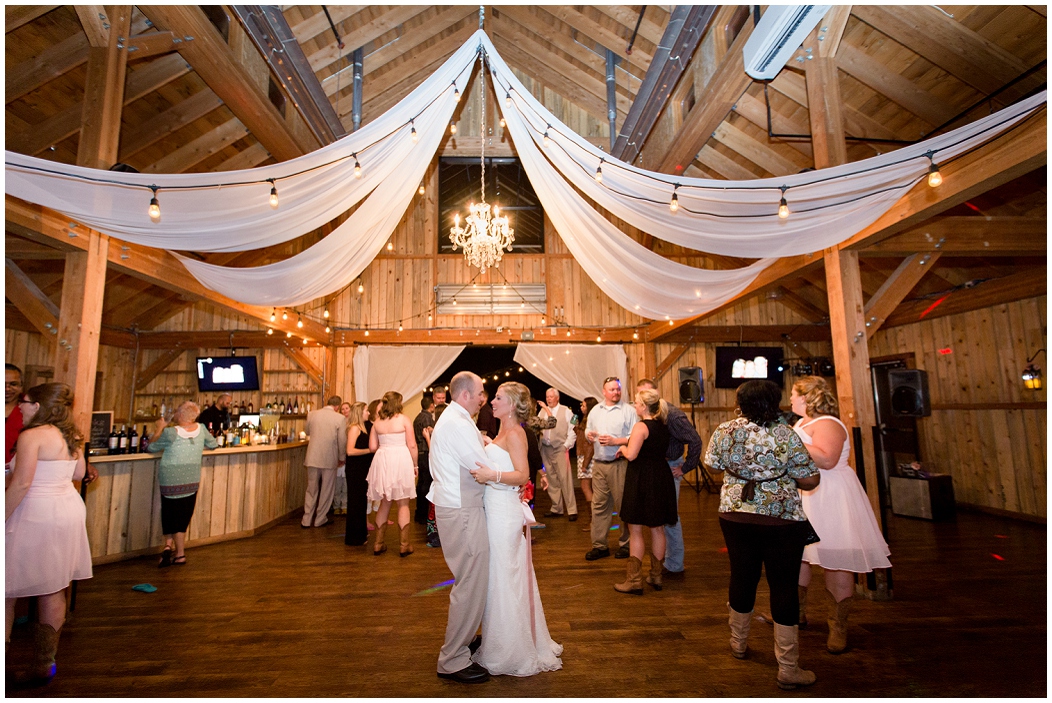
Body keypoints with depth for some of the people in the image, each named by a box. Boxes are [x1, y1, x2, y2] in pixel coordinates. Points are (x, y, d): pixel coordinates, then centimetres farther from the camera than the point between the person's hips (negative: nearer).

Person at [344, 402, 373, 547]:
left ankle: (360, 533, 31)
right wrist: (370, 450, -19)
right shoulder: (354, 428, -15)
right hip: (355, 469, -9)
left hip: (362, 469, 9)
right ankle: (354, 538, 10)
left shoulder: (362, 428, 12)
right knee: (355, 501, 0)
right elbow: (350, 451, -24)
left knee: (361, 500, 18)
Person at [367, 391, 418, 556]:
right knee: (403, 504, 7)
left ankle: (378, 544, 22)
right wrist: (415, 465, 2)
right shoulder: (404, 420, -5)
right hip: (401, 461, -4)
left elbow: (372, 447, 4)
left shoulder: (377, 422, 5)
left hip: (382, 462, 4)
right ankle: (404, 545, 11)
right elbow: (412, 445, -8)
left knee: (384, 503, 17)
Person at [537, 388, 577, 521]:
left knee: (565, 479, -7)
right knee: (551, 480, 9)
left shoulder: (566, 411, 1)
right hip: (546, 449, 4)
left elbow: (572, 431, -2)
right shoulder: (542, 411, 12)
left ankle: (571, 510, 0)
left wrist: (567, 446, -8)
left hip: (560, 448, -4)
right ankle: (557, 509, 19)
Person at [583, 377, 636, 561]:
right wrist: (589, 435, 0)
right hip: (599, 463, 5)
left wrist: (615, 441, -17)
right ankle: (599, 545, 16)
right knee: (599, 504, 7)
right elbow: (588, 430, 22)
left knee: (623, 504, 2)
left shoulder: (628, 410, -2)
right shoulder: (595, 410, 15)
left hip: (620, 464, -4)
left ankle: (625, 544, 17)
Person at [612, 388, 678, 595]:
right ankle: (656, 576, 25)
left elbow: (631, 455, -22)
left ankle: (634, 580, 7)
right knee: (657, 529, 15)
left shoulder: (641, 426, -16)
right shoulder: (663, 426, 9)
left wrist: (622, 448, -1)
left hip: (641, 480, -8)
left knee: (635, 531, 2)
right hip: (661, 478, 8)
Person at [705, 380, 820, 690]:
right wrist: (784, 473, 9)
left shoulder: (724, 430, -5)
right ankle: (788, 669, 16)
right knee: (783, 586, 7)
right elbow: (810, 480, -10)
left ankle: (738, 643, 37)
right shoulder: (786, 435, -13)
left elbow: (713, 464, 9)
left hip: (734, 515, 4)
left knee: (741, 577, 18)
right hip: (781, 521, -3)